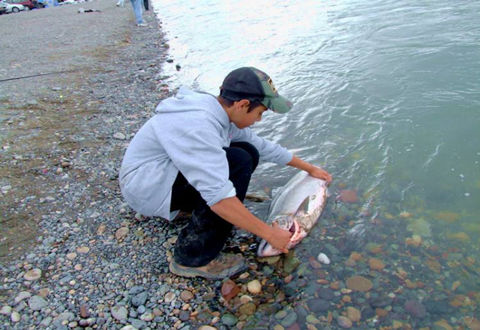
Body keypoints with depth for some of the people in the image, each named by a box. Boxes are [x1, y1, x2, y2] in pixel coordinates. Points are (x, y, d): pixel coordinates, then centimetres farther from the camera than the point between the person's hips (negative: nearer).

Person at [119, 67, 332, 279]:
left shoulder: (222, 114, -2)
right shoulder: (197, 124, -31)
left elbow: (263, 146, 10)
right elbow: (219, 196, -36)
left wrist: (309, 168, 18)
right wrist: (269, 233, -27)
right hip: (144, 187, -9)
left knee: (249, 152, -2)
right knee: (239, 162, -27)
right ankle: (194, 259, -19)